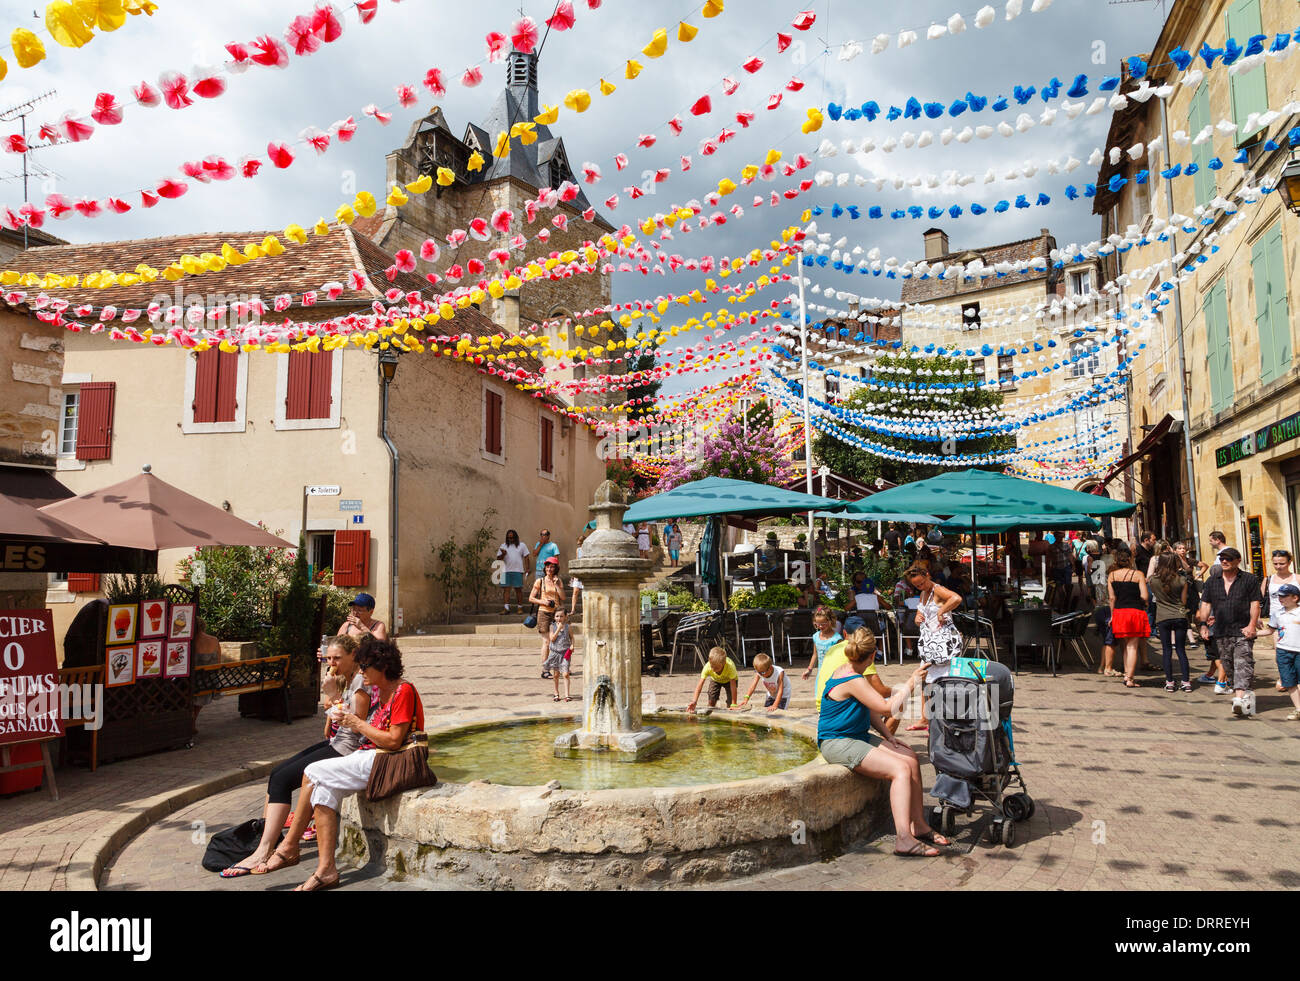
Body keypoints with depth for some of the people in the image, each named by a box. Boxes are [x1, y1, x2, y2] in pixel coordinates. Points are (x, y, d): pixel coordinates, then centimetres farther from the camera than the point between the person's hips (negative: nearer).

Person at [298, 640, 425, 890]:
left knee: (313, 773, -12)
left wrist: (360, 724, -10)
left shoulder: (404, 691, -14)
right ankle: (325, 869, -8)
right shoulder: (379, 690, 15)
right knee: (324, 790, -8)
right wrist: (352, 722, 1)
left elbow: (393, 740, -20)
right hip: (369, 756, 9)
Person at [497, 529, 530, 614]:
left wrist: (527, 569, -2)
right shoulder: (504, 545, 12)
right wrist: (503, 554, -10)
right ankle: (506, 608, -5)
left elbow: (526, 557, 8)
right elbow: (498, 559, 11)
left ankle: (520, 608, 8)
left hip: (518, 571, -1)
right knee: (506, 589, -4)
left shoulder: (522, 545, 9)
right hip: (506, 571, 1)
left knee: (518, 589, 1)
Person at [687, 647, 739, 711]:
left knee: (730, 704, -15)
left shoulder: (730, 667, -45)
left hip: (729, 679, -2)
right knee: (711, 701, -13)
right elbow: (700, 685, -39)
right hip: (715, 679, 2)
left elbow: (733, 686, -39)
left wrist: (733, 704, -40)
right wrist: (694, 701, -50)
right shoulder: (707, 667, -39)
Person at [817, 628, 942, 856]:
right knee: (901, 769, -21)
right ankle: (903, 838, -26)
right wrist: (911, 683, -15)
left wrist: (888, 737, 11)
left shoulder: (845, 672, 11)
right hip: (838, 744, -10)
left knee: (911, 759, 0)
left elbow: (871, 709, 19)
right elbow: (886, 708, -23)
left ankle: (918, 826, 5)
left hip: (858, 736, 10)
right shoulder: (853, 680, -21)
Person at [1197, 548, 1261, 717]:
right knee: (1228, 666, 8)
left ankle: (1239, 699, -24)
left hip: (1242, 632, -4)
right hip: (1221, 633, 5)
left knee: (1243, 664, -14)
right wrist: (1203, 624, 3)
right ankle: (1244, 695, 20)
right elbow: (1205, 604, 13)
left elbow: (1255, 603, -2)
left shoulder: (1249, 579, 3)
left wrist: (1252, 625, -12)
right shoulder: (1212, 581, 13)